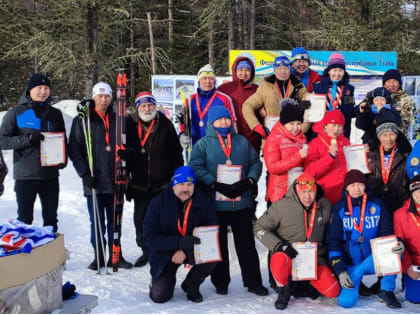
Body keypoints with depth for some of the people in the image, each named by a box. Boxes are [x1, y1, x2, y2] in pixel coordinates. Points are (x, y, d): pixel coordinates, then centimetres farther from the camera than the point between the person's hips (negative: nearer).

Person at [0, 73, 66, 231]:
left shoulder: (55, 114, 11)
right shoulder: (16, 113, -1)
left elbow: (63, 140, 20)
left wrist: (63, 158, 0)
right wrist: (27, 139, -20)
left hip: (50, 175, 4)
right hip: (25, 176, -4)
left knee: (51, 218, 12)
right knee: (24, 219, 3)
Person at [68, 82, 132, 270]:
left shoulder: (117, 120, 10)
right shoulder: (82, 120, 1)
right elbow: (74, 148, -3)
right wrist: (84, 173, -12)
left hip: (115, 181, 3)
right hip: (94, 182, -2)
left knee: (115, 220, 8)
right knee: (97, 221, 3)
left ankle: (115, 255, 17)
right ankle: (99, 255, 15)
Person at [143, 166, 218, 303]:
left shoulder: (204, 202, -11)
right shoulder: (157, 204, -14)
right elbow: (149, 237, -19)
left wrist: (186, 251, -25)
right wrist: (179, 242, -32)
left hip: (193, 251, 2)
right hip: (164, 253, -2)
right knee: (159, 296, -17)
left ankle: (190, 285, 1)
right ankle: (161, 279, 22)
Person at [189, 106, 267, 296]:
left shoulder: (242, 142, 14)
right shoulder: (203, 144, 4)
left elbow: (256, 163, 12)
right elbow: (196, 168, -8)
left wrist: (249, 181, -7)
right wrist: (216, 185, -18)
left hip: (242, 202, 2)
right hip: (215, 203, -2)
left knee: (247, 244, 6)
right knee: (218, 245, 6)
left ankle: (253, 282, 14)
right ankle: (221, 282, 18)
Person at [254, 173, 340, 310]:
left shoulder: (324, 206, -1)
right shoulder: (282, 206, -14)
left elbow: (330, 234, 16)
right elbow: (259, 228, -7)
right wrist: (280, 246, -19)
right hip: (290, 256, -3)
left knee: (333, 291, -17)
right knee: (279, 260, -38)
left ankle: (302, 286, 13)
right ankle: (284, 291, -6)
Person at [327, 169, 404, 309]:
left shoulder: (377, 205, 2)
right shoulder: (339, 208, -2)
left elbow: (387, 233, 2)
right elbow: (332, 240, -4)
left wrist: (397, 244, -24)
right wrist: (340, 271, -14)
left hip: (374, 261, 2)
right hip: (349, 263, -2)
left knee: (395, 252, -30)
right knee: (346, 301, -24)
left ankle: (386, 292, -9)